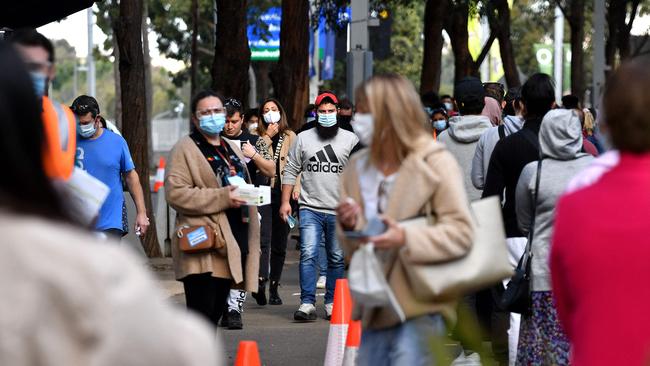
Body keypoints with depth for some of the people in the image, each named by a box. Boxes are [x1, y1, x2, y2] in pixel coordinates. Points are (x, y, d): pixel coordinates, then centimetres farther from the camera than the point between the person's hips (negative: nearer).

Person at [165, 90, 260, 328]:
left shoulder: (232, 148, 22)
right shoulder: (185, 149, -4)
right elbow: (175, 193, -16)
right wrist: (222, 197, -19)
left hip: (232, 244, 8)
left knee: (215, 313, 12)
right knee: (200, 314, -13)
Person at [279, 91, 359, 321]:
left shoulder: (350, 140, 6)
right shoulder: (303, 139, 8)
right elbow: (291, 171, 10)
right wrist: (285, 201, 3)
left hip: (340, 211, 1)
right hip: (310, 209, -1)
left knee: (337, 259, 6)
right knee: (308, 255, -12)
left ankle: (332, 304, 14)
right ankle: (307, 304, -12)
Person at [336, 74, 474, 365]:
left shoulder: (435, 163, -6)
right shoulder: (357, 169, 10)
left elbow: (461, 233, -14)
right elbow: (352, 249, 14)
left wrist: (405, 238, -26)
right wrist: (350, 228, -9)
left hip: (418, 310, -6)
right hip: (374, 311, 6)